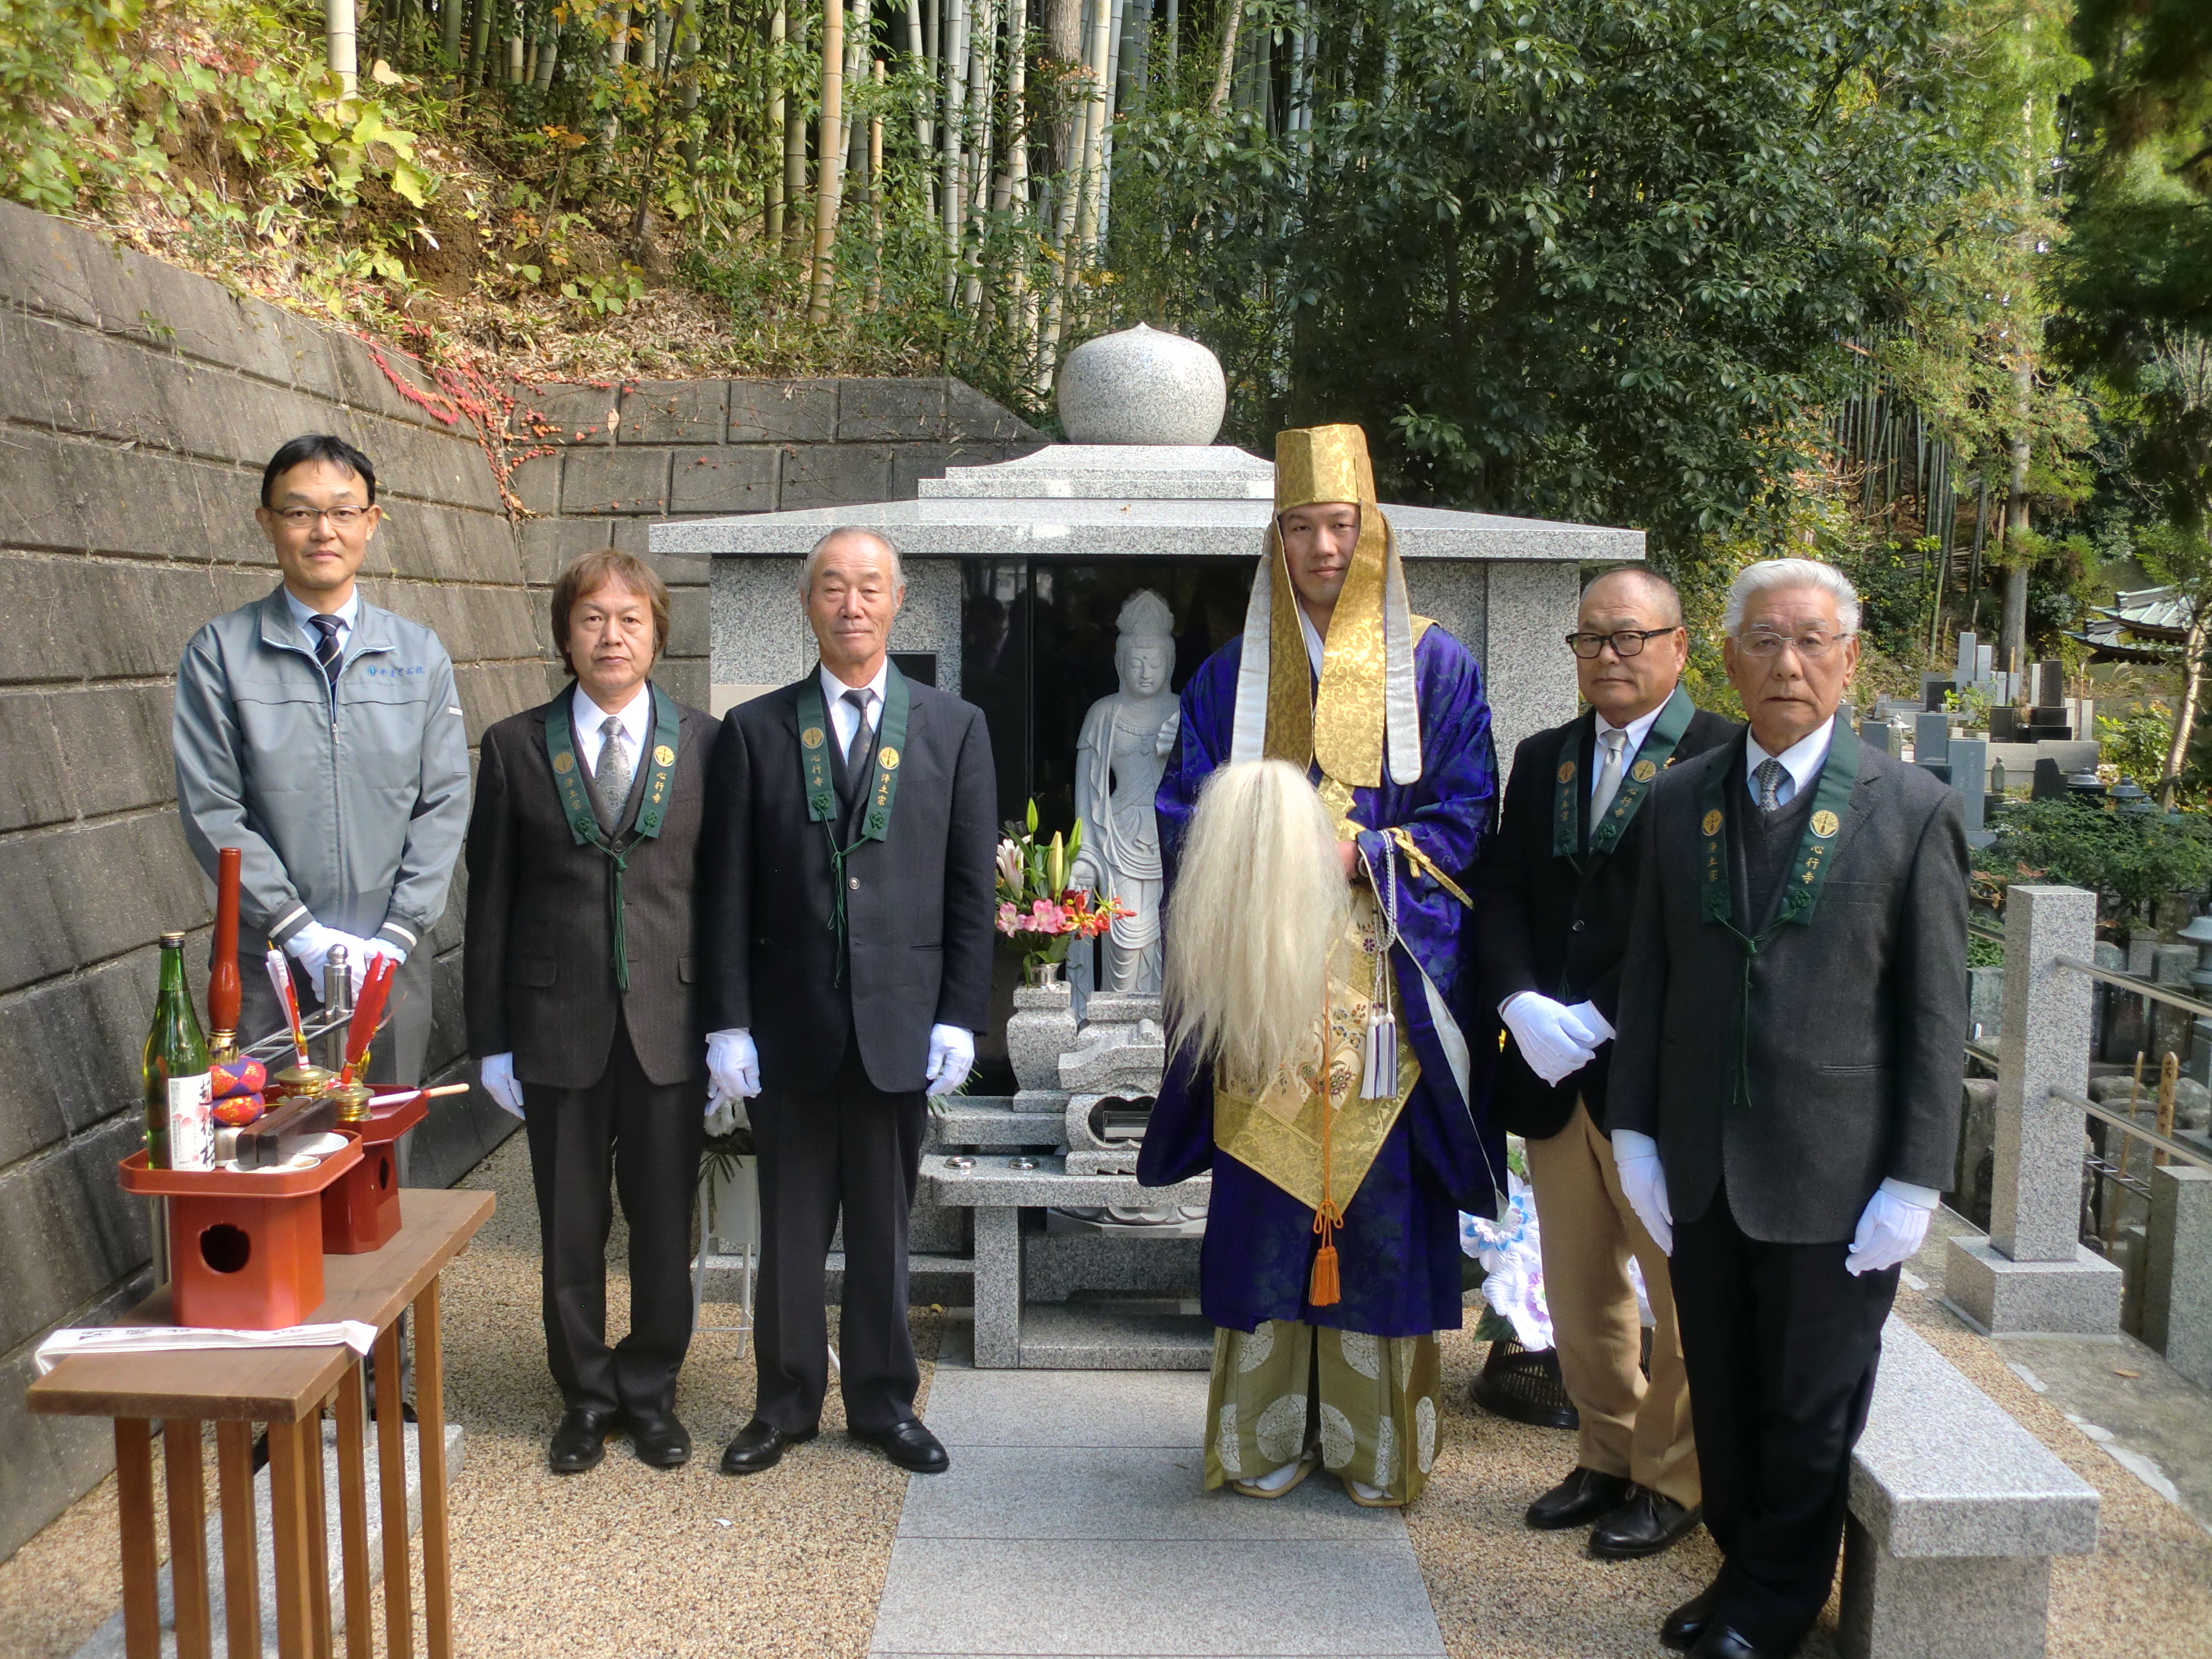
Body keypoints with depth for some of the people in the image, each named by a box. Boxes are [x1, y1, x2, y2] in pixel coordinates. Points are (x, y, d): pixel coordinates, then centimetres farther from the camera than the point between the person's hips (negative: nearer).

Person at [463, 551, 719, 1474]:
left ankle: (651, 1392, 27)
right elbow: (490, 902, 3)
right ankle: (586, 1394, 28)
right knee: (570, 1227, 10)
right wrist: (491, 1040, 0)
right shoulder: (516, 746, 2)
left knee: (665, 1222, 8)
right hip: (557, 1022, 0)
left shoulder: (704, 744, 3)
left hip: (670, 1021, 0)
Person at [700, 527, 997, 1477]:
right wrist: (728, 1022, -4)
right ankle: (786, 1402, 26)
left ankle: (882, 1400, 27)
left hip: (901, 1024, 0)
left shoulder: (953, 730, 5)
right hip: (790, 1024, 0)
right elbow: (726, 892, 2)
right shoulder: (754, 732, 4)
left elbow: (972, 889, 2)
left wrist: (960, 1017, -4)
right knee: (790, 1227, 10)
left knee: (883, 1223, 11)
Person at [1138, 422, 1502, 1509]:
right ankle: (1267, 1436, 18)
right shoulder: (1231, 676, 11)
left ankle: (1375, 1440, 17)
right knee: (1263, 1215, 3)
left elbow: (1464, 821, 1)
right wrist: (1249, 857, -14)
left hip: (1385, 1000, -1)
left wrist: (1358, 854, -15)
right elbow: (1185, 817, 7)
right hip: (1260, 997, 1)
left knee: (1382, 1215, 1)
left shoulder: (1436, 668, 6)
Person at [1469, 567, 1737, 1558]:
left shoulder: (1727, 760, -7)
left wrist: (1599, 1020, -17)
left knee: (1685, 1294, 8)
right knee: (1578, 1291, 16)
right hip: (1551, 1071, 6)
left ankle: (1672, 1479, 25)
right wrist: (1522, 1006, -9)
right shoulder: (1542, 759, 13)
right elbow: (1499, 894, 7)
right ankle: (1606, 1457, 34)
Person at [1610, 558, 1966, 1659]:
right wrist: (1632, 1132, 3)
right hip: (1701, 1172, 3)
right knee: (1720, 1398, 16)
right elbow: (1648, 978, 7)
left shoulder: (1915, 811, -5)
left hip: (1834, 1178, -3)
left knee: (1812, 1410, 11)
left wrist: (1915, 1182, -9)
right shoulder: (1679, 802, 5)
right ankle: (1743, 1569, 36)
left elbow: (1936, 1014, -6)